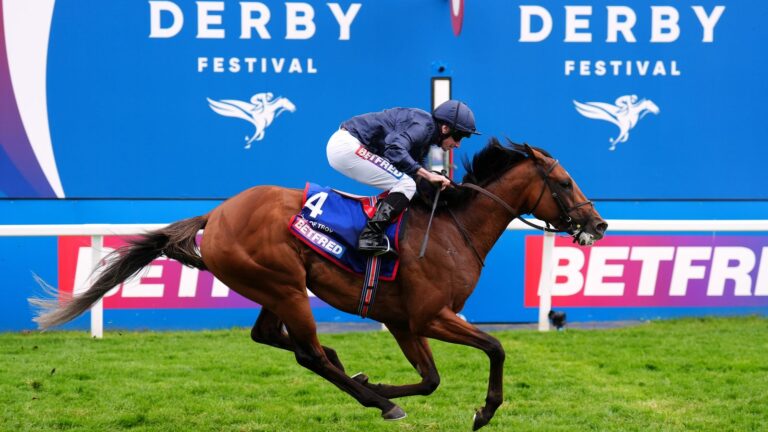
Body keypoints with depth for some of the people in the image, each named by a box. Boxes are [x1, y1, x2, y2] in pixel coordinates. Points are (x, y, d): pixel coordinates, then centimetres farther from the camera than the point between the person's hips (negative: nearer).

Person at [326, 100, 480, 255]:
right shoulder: (424, 125, -14)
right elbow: (395, 150, -29)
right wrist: (427, 175, -26)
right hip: (347, 147, -10)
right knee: (405, 184, -14)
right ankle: (371, 236, -25)